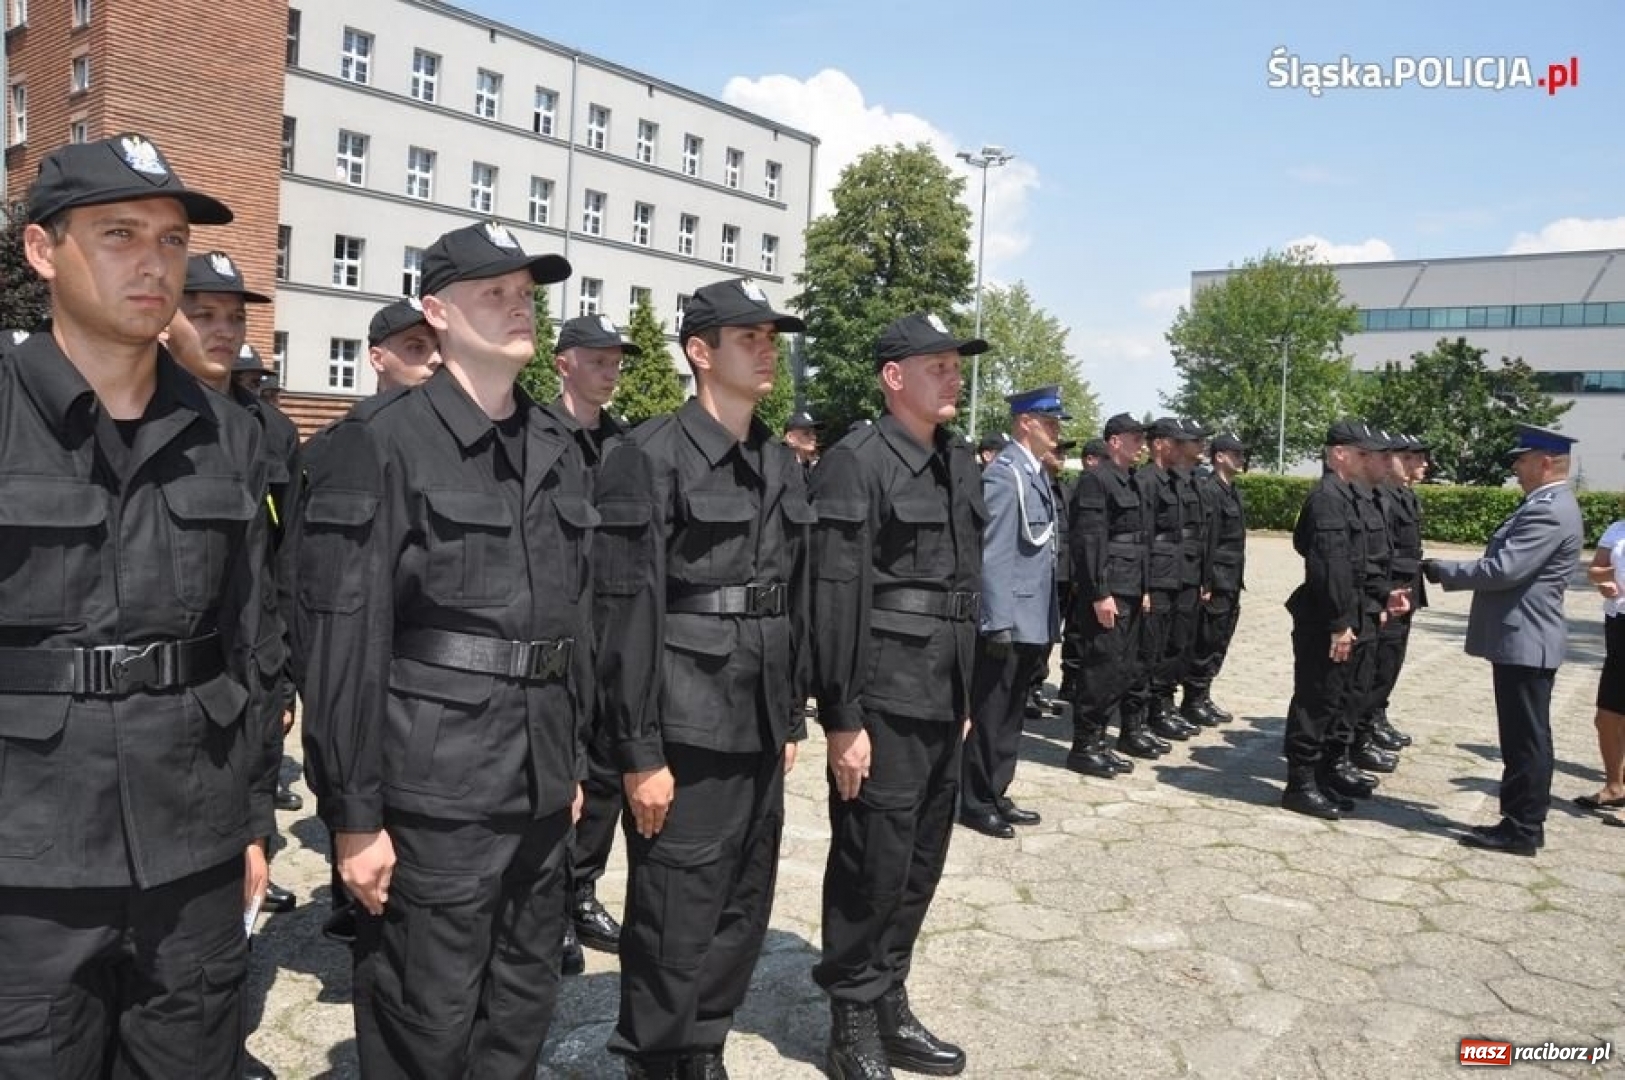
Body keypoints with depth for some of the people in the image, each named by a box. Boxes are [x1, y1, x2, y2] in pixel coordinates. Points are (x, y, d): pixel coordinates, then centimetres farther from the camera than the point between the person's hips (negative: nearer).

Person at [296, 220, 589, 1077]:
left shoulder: (558, 450, 10)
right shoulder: (380, 441, -11)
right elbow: (345, 639, -14)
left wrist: (571, 762, 15)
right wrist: (354, 814, -15)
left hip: (537, 783, 6)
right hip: (433, 789, -6)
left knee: (524, 1010, 19)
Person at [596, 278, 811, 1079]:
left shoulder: (782, 465, 11)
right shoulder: (648, 457, -10)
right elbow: (627, 614, -14)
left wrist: (790, 720, 13)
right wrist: (640, 752, -16)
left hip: (756, 733, 7)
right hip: (684, 732, -7)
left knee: (741, 918, 16)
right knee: (674, 929, 4)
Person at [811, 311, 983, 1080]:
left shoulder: (961, 464, 11)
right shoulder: (855, 463, -13)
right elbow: (834, 599, -16)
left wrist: (966, 694, 16)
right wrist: (842, 719, -18)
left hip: (942, 699, 8)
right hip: (884, 699, -7)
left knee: (921, 865, 16)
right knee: (872, 869, 3)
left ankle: (890, 1009, 32)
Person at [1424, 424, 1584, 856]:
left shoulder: (1549, 511, -19)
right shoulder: (1546, 504, 15)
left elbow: (1503, 570, -25)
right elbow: (1506, 566, 19)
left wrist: (1441, 570, -14)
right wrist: (1449, 570, 8)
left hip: (1524, 642, -11)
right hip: (1522, 639, 11)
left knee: (1526, 739, -2)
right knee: (1524, 738, 15)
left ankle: (1522, 829, 6)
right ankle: (1523, 821, 24)